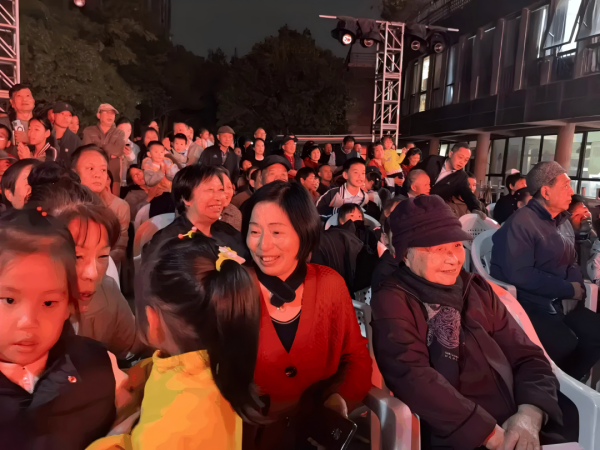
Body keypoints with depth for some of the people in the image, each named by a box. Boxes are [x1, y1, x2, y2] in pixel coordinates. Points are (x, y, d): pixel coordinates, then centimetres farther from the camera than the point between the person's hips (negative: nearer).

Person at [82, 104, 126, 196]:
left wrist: (99, 145, -2)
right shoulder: (88, 131, 10)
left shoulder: (120, 133, 12)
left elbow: (119, 150, -6)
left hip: (113, 175, 1)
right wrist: (110, 153, -6)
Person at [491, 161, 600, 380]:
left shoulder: (564, 222, 13)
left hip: (562, 303, 9)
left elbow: (571, 263, 19)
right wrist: (569, 289, -15)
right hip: (528, 304, -8)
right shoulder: (521, 222, -16)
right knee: (565, 344, -26)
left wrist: (577, 285, -4)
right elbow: (520, 275, -25)